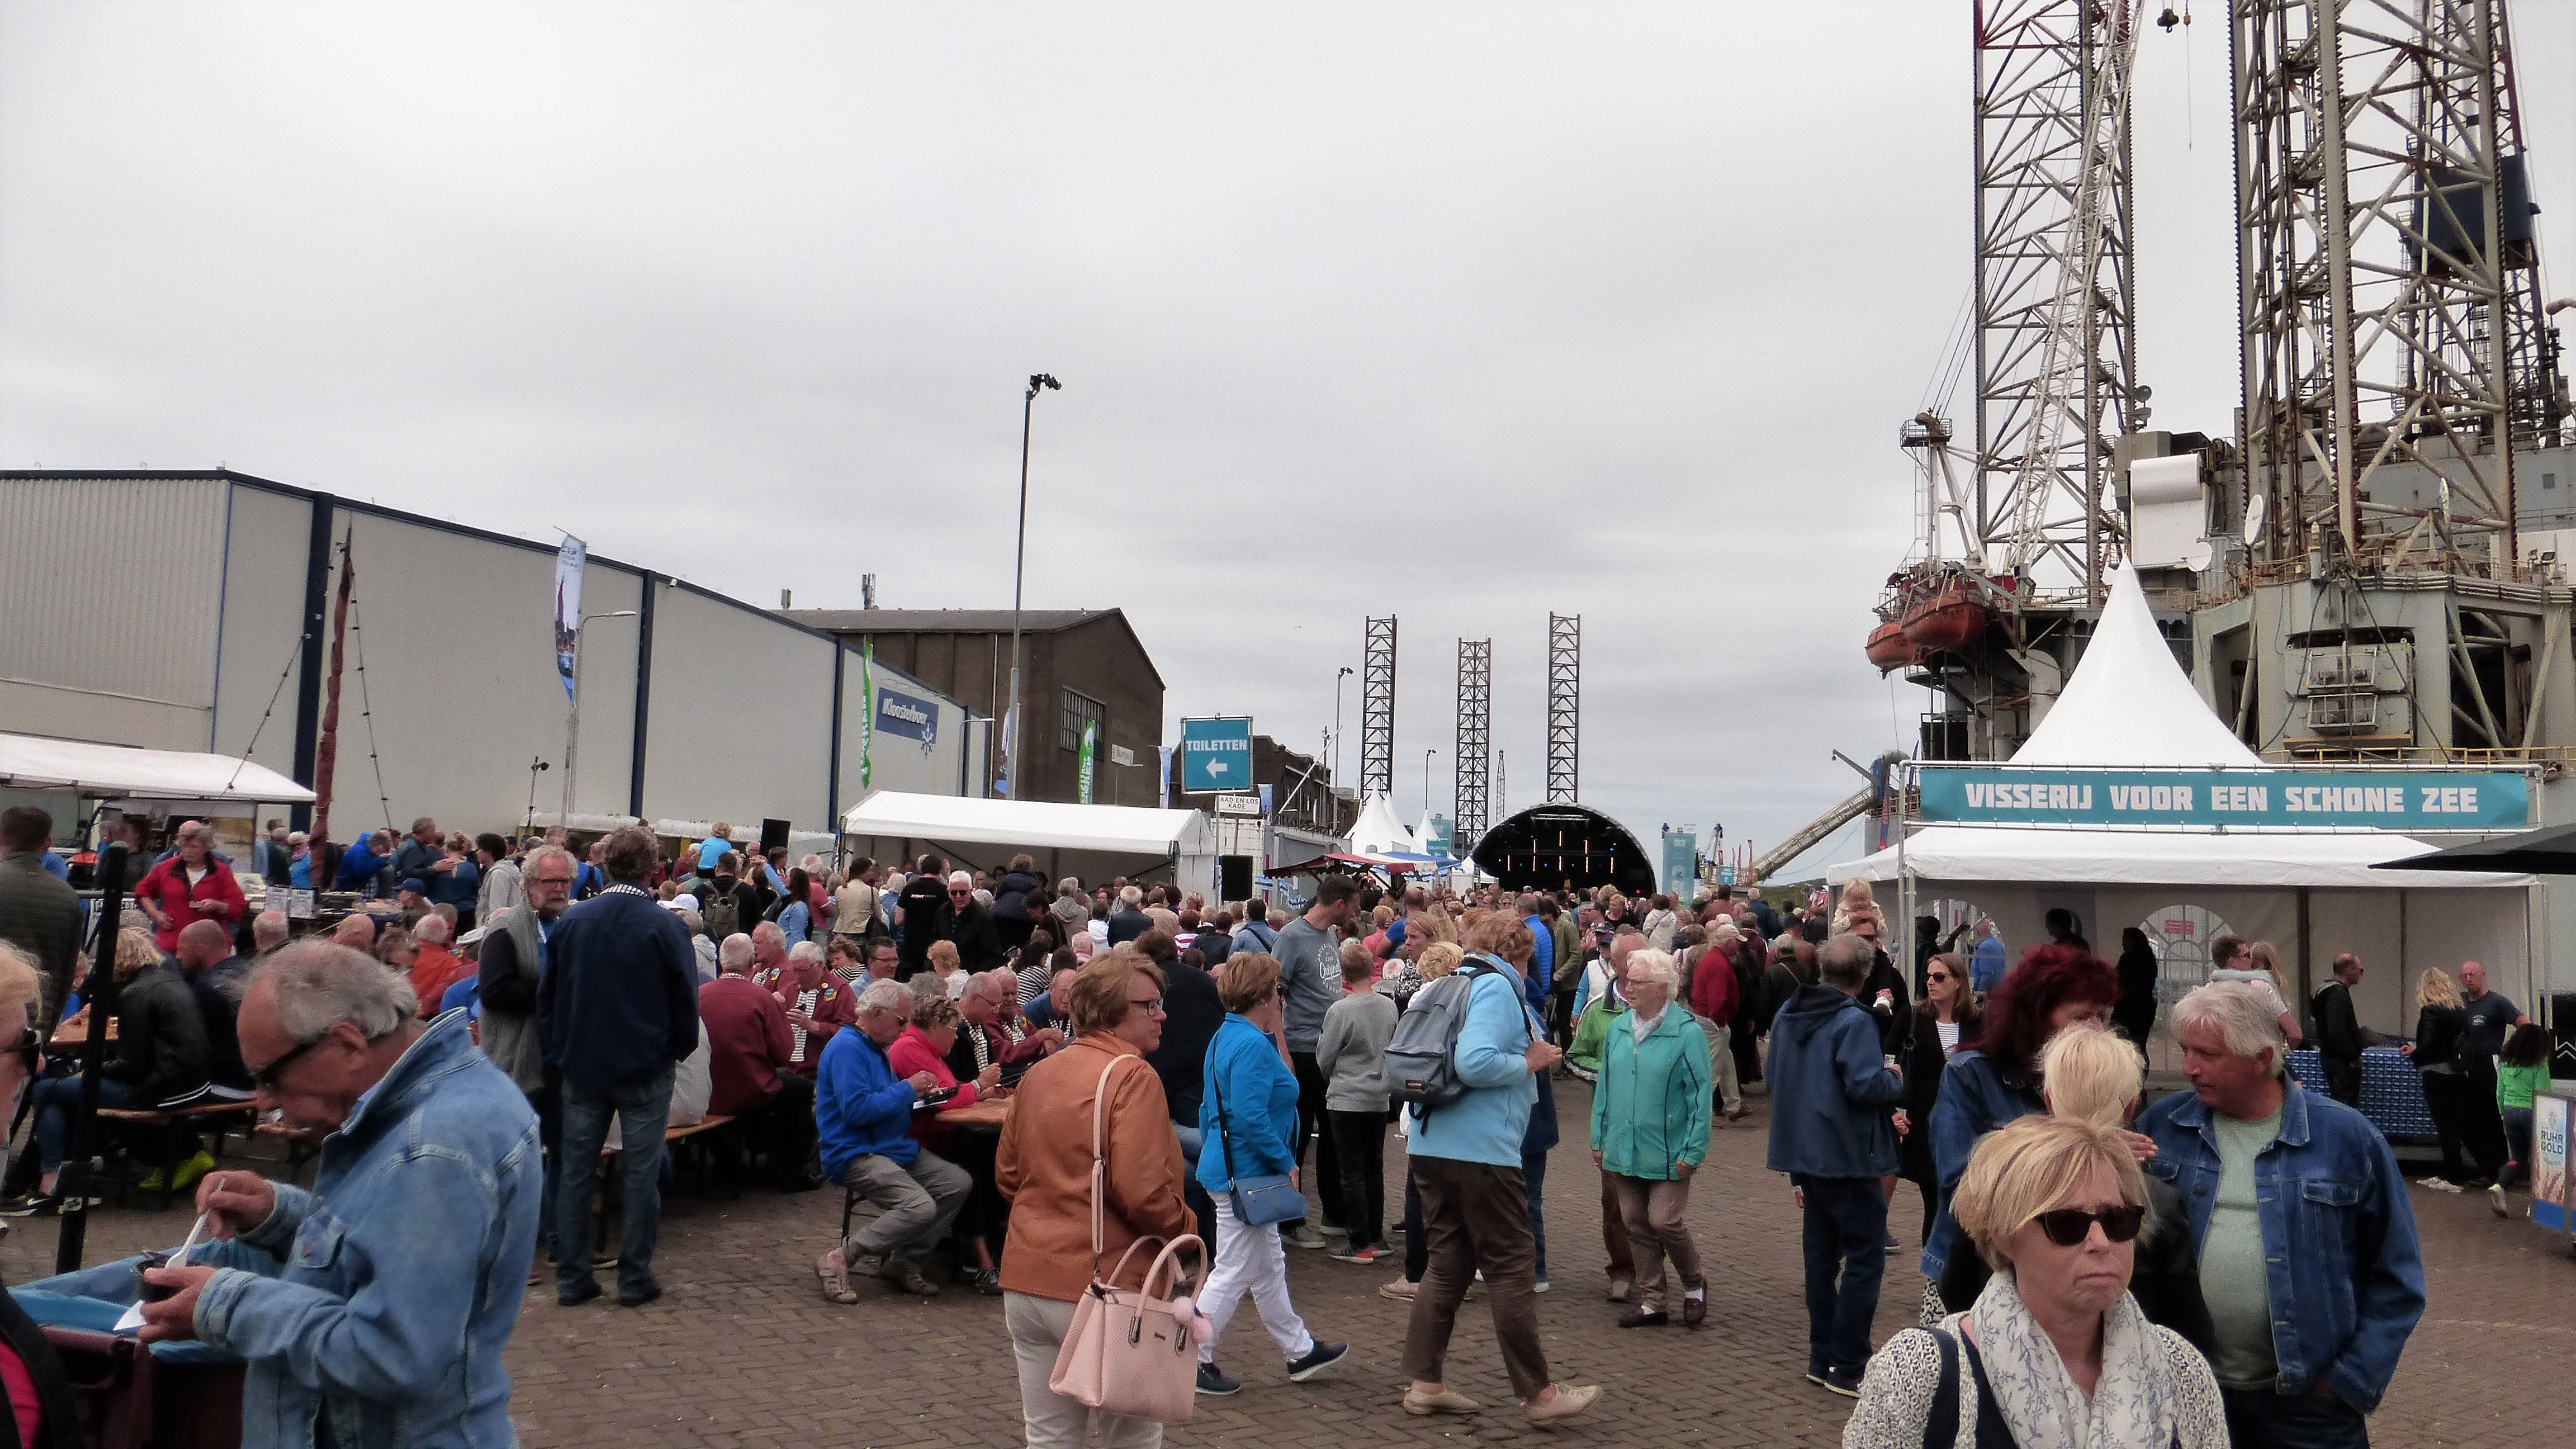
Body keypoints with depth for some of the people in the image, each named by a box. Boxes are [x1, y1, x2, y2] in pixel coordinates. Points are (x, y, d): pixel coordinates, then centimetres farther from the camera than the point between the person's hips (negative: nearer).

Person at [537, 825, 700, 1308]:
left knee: (575, 1169, 12)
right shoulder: (664, 926, -13)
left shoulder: (571, 921, -2)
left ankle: (572, 1277, 16)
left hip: (582, 1067, 3)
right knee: (641, 1172, 6)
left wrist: (558, 1051, 14)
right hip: (646, 1068, -3)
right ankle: (634, 1278, 11)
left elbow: (546, 995, 5)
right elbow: (685, 999, -8)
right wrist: (680, 1048, 8)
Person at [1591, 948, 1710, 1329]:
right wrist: (1599, 1139, 10)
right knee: (1635, 1224, 10)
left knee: (1664, 1222, -6)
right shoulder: (1618, 1030, 5)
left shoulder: (1686, 1033, -12)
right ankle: (1652, 1301, 23)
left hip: (1668, 1152, -6)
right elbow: (1604, 1088, 12)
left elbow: (1699, 1095, -11)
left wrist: (1694, 1150, -13)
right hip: (1624, 1150, 6)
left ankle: (1694, 1286, 21)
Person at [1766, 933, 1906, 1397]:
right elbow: (1865, 1084, -27)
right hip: (1848, 1158, -8)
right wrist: (1895, 1078, -8)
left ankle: (1822, 1358, 23)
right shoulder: (1854, 1021, -18)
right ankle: (1848, 1368, 2)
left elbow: (1774, 1076, 14)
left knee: (1821, 1254, 16)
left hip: (1803, 1153, 8)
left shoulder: (1788, 1014, 7)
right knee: (1865, 1258, 1)